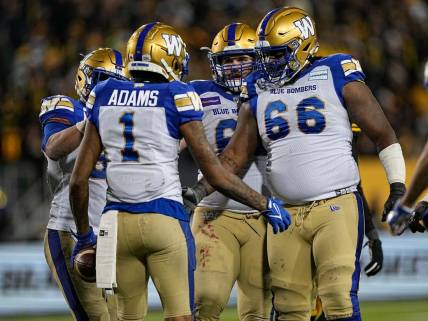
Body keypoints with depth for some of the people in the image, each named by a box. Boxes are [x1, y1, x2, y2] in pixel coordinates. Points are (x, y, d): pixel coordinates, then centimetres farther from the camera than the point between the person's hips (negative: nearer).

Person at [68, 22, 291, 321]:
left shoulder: (104, 97, 9)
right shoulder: (176, 97, -4)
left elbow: (79, 179, 9)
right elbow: (216, 175, -4)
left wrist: (84, 234, 21)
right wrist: (265, 204, 8)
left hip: (117, 220, 4)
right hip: (165, 218, -4)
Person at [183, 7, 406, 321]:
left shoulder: (337, 77, -2)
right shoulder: (258, 91, 11)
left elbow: (383, 134, 3)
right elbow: (236, 153, 14)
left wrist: (398, 186, 0)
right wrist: (203, 187, 0)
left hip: (336, 208, -5)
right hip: (286, 213, 5)